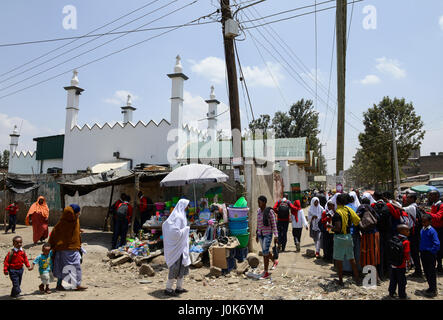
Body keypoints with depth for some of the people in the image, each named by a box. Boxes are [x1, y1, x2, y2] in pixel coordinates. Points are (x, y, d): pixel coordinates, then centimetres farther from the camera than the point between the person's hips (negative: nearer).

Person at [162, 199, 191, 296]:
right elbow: (176, 232, -28)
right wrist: (186, 229, -14)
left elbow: (164, 225, 17)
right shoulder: (179, 217, -20)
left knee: (183, 265, 17)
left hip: (180, 246, 10)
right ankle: (168, 289, 9)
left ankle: (179, 287, 25)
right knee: (176, 267, -1)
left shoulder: (175, 215, 10)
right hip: (177, 246, -10)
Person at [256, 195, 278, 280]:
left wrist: (276, 236, -17)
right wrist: (257, 234, 17)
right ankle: (275, 261, 47)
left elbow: (274, 224, -13)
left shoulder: (270, 211, -15)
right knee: (266, 251, 19)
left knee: (265, 253, -8)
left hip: (268, 234, -7)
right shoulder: (258, 211, 5)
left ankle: (266, 273, 2)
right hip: (260, 234, 7)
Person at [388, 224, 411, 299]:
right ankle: (402, 295, 17)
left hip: (393, 263, 6)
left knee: (393, 279, 16)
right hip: (401, 265, -6)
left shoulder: (394, 239, 1)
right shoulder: (405, 241, -18)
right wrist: (408, 262, -3)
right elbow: (407, 253, -17)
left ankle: (391, 293, 25)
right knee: (402, 280, 8)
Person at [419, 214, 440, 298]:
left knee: (431, 272, 2)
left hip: (430, 254, -7)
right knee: (426, 271, 15)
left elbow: (437, 244, -18)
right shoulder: (422, 230, 6)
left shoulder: (432, 231, -15)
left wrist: (431, 251, -15)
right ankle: (431, 287, 29)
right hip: (423, 253, 7)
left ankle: (433, 290, 12)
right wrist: (421, 251, 12)